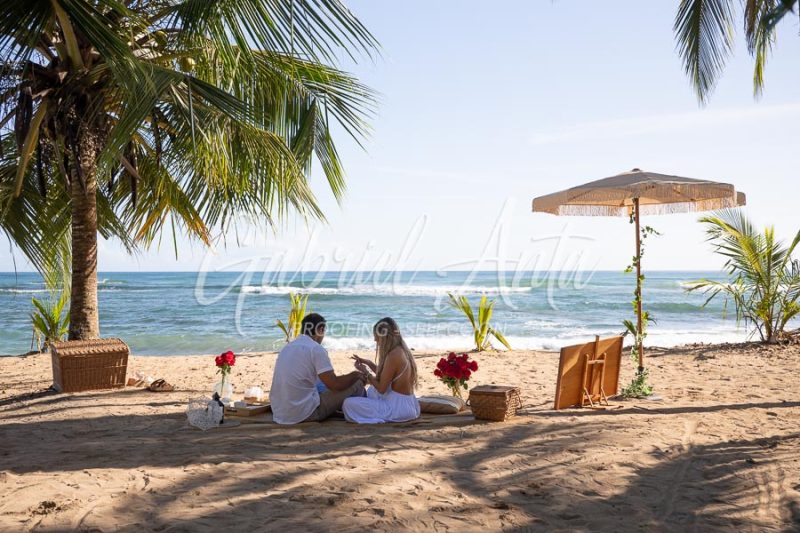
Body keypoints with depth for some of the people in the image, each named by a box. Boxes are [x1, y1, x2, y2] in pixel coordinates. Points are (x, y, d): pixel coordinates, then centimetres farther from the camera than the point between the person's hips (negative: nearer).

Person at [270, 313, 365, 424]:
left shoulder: (287, 347, 13)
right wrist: (355, 375, 5)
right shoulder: (316, 349, -12)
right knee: (357, 384, 3)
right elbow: (334, 385, -14)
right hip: (304, 414, -8)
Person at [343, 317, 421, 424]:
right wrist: (369, 363, 14)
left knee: (348, 404, -16)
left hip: (398, 407, -10)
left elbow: (381, 388, -17)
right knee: (371, 390, 38)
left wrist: (365, 371, -3)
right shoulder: (401, 351, 7)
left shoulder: (393, 355, -22)